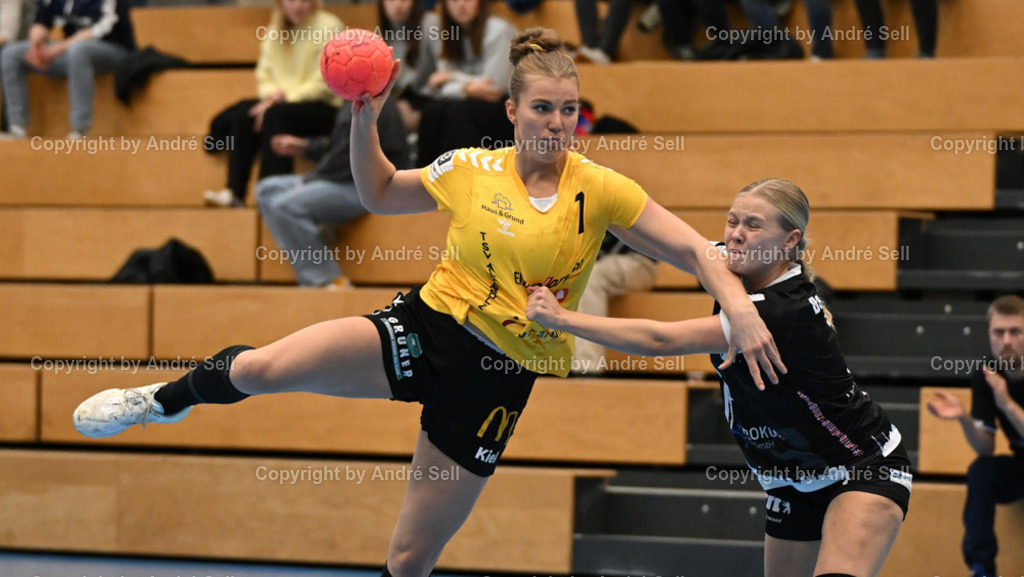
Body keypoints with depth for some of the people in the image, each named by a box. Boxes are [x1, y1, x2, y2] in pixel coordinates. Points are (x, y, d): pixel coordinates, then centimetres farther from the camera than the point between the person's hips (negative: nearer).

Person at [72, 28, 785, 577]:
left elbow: (695, 251, -6)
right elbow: (379, 193, 17)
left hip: (498, 378, -1)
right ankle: (167, 400, 14)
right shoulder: (469, 171, 2)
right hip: (426, 327, 1)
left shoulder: (600, 191, -6)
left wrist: (742, 311, -22)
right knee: (261, 368, -20)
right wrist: (365, 121, 2)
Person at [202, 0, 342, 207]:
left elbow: (324, 85, -12)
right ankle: (234, 192, -27)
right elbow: (264, 76, 11)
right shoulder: (274, 31, 12)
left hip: (327, 110, -6)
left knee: (275, 114, -32)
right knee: (242, 113, -20)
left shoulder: (329, 27, -7)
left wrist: (283, 97, -18)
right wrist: (273, 93, -12)